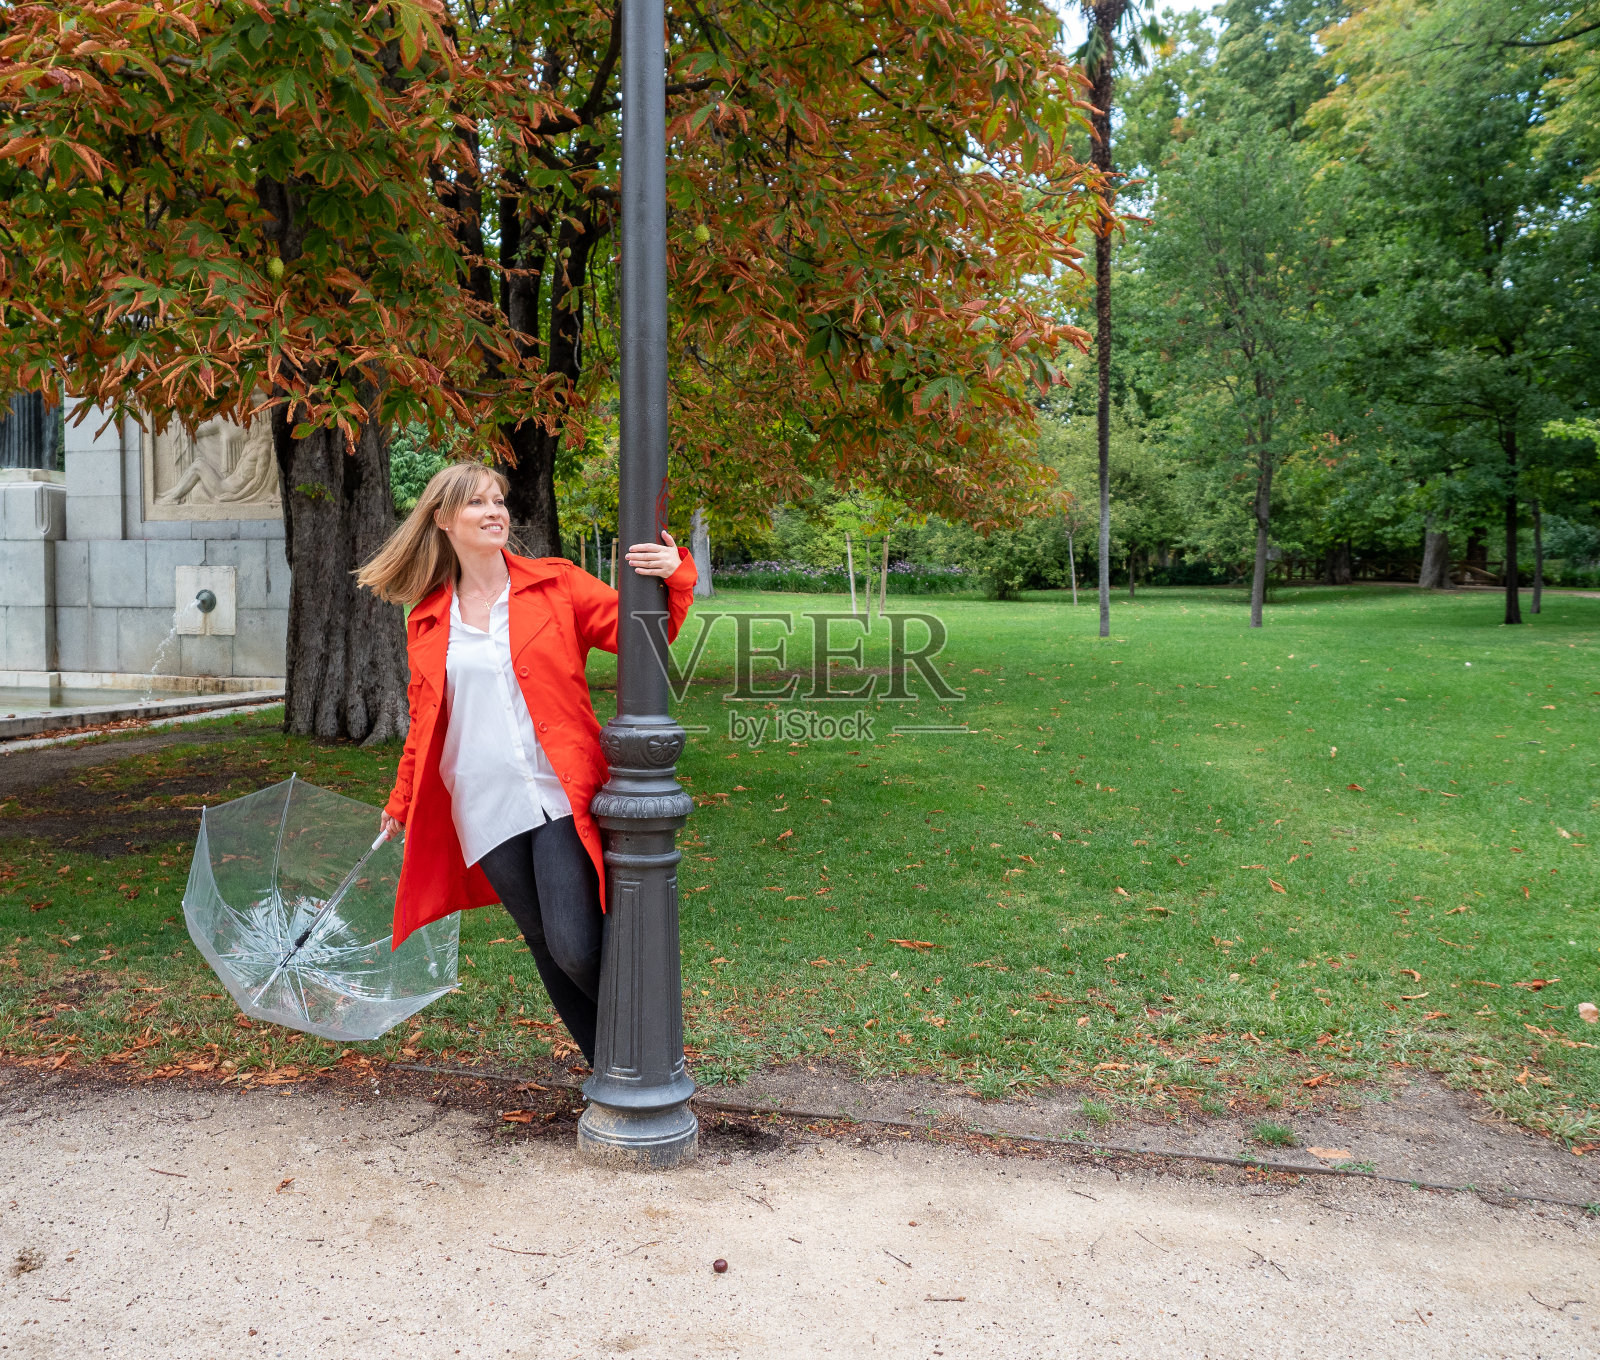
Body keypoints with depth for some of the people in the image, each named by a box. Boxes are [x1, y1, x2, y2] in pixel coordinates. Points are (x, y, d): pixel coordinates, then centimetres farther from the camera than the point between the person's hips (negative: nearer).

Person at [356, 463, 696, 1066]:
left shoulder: (556, 585, 3)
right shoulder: (427, 622, 11)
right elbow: (424, 721, 21)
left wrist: (675, 577, -18)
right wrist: (401, 802, 24)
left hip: (560, 796, -3)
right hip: (485, 810, 3)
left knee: (575, 947, -14)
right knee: (547, 948, 7)